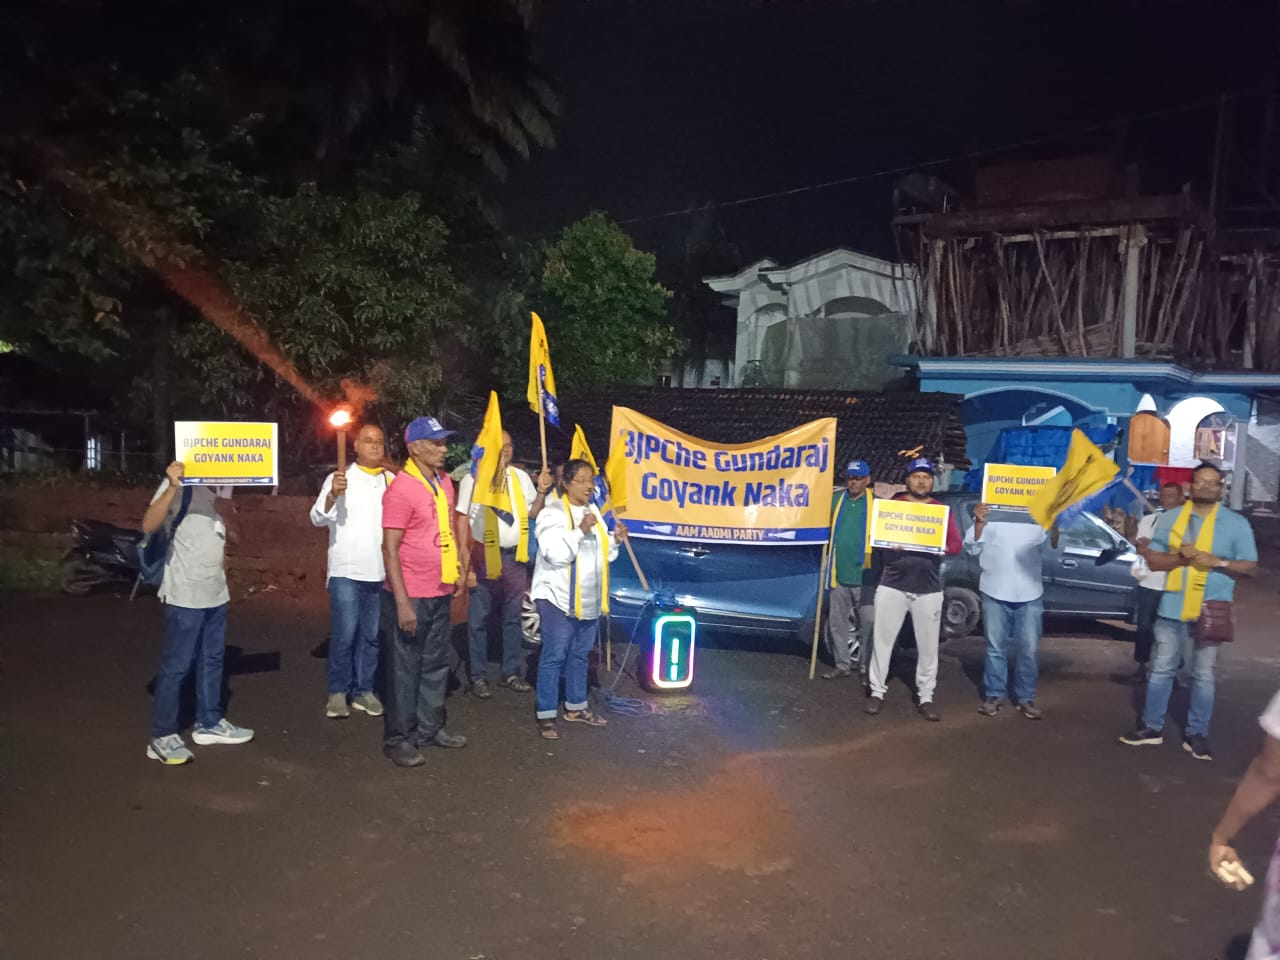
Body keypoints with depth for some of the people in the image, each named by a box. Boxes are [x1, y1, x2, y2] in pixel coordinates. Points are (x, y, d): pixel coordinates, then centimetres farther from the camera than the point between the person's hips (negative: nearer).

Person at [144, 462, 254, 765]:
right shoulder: (180, 483, -14)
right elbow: (149, 526, -27)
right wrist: (171, 488, -39)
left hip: (216, 591, 8)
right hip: (185, 594, -8)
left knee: (213, 658, 17)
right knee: (176, 664, -1)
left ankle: (209, 723, 30)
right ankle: (162, 737, 8)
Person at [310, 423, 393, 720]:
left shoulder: (393, 481, 8)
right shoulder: (339, 479, -3)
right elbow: (318, 519, -13)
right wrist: (333, 496, -31)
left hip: (382, 572, 4)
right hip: (346, 571, -4)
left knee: (372, 635, 10)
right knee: (344, 634, -3)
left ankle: (364, 690, 21)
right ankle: (337, 693, 9)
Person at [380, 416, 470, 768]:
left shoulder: (444, 481, 8)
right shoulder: (401, 489, -16)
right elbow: (390, 549, -17)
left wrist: (460, 567, 13)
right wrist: (402, 602, -20)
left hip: (441, 592, 8)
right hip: (411, 595, -8)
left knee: (436, 664, 16)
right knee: (404, 668, 3)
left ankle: (430, 727, 29)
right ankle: (398, 739, 13)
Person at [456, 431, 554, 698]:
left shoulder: (520, 477, 7)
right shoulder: (473, 478, -5)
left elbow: (532, 514, 9)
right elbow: (463, 520, -6)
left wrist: (541, 492, -7)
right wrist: (465, 559, -12)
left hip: (515, 556, 4)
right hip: (484, 556, -4)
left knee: (513, 616, 11)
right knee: (479, 618, 3)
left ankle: (511, 672, 22)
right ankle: (479, 676, 13)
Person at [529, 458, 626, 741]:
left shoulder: (593, 512, 13)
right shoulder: (553, 512, -11)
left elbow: (603, 554, 19)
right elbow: (555, 554, -23)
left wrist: (615, 540, 1)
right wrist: (580, 531, -27)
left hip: (589, 599, 8)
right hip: (559, 597, -8)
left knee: (580, 654, 16)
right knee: (554, 656, -5)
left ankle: (575, 707, 28)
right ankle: (546, 716, 0)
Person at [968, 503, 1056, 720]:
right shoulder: (989, 512, 2)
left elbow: (1055, 547, 5)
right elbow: (973, 547, 1)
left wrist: (1056, 522, -12)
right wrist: (978, 523, -15)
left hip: (1030, 594, 1)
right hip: (995, 592, -1)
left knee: (1028, 649, 6)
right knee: (996, 647, 8)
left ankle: (1025, 698, 17)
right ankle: (993, 695, 17)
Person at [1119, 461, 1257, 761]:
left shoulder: (1236, 523, 1)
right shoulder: (1170, 518, 5)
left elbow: (1250, 566, 0)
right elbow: (1153, 559, 4)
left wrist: (1217, 561, -17)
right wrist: (1180, 557, -15)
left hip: (1211, 609, -1)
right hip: (1172, 607, 2)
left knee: (1203, 675, 6)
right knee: (1161, 669, 8)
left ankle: (1197, 735, 16)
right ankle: (1152, 728, 17)